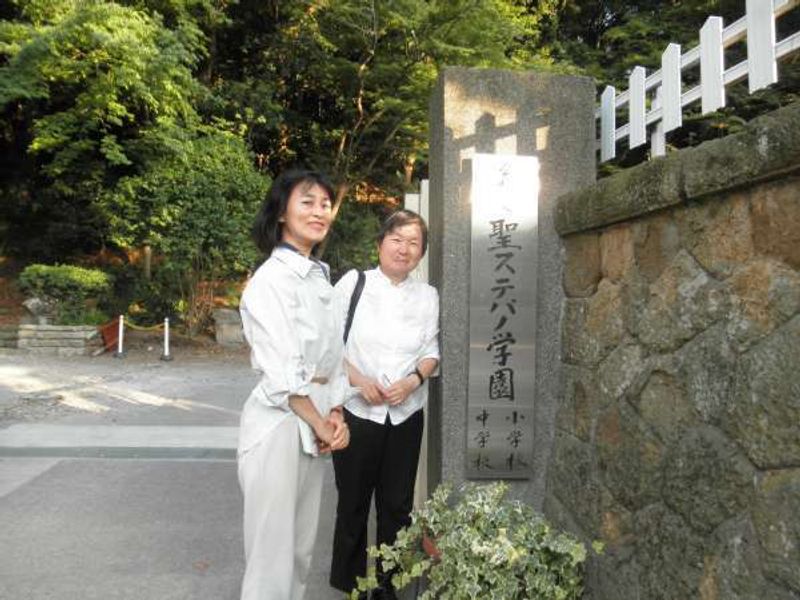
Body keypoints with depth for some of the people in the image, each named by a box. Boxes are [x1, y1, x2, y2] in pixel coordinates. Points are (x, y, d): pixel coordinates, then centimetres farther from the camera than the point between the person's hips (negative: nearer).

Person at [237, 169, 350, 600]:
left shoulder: (320, 277, 11)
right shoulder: (272, 278, -14)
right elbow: (281, 373, -19)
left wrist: (335, 415, 0)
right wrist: (320, 425, -10)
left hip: (314, 422, 8)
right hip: (279, 422, -8)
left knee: (301, 547, 19)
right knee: (272, 551, 4)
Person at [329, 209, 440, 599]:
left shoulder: (428, 296, 5)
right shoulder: (353, 283, -5)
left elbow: (431, 351, 8)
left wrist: (414, 380, -11)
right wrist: (360, 380, -15)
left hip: (406, 414, 3)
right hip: (357, 411, -2)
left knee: (397, 505, 12)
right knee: (353, 502, 11)